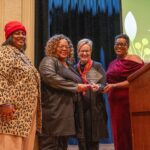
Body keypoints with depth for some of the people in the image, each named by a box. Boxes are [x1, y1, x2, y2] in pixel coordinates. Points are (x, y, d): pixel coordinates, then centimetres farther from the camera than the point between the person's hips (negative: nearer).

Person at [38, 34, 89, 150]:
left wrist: (81, 87, 13)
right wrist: (75, 86, -19)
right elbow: (50, 77, -23)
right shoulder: (49, 61, -3)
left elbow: (76, 83, 36)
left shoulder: (69, 65, 22)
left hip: (67, 110, 8)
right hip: (53, 110, -8)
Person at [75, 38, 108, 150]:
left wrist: (98, 87, -24)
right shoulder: (75, 68, 9)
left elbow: (104, 85, -5)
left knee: (93, 140, 1)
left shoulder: (97, 66, 1)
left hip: (94, 108, -2)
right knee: (81, 140, 5)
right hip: (79, 109, 2)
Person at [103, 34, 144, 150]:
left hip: (129, 101, -7)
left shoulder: (134, 60, -4)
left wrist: (114, 86, -17)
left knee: (131, 133, -4)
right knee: (119, 134, 8)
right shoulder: (112, 64, 18)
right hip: (115, 103, 7)